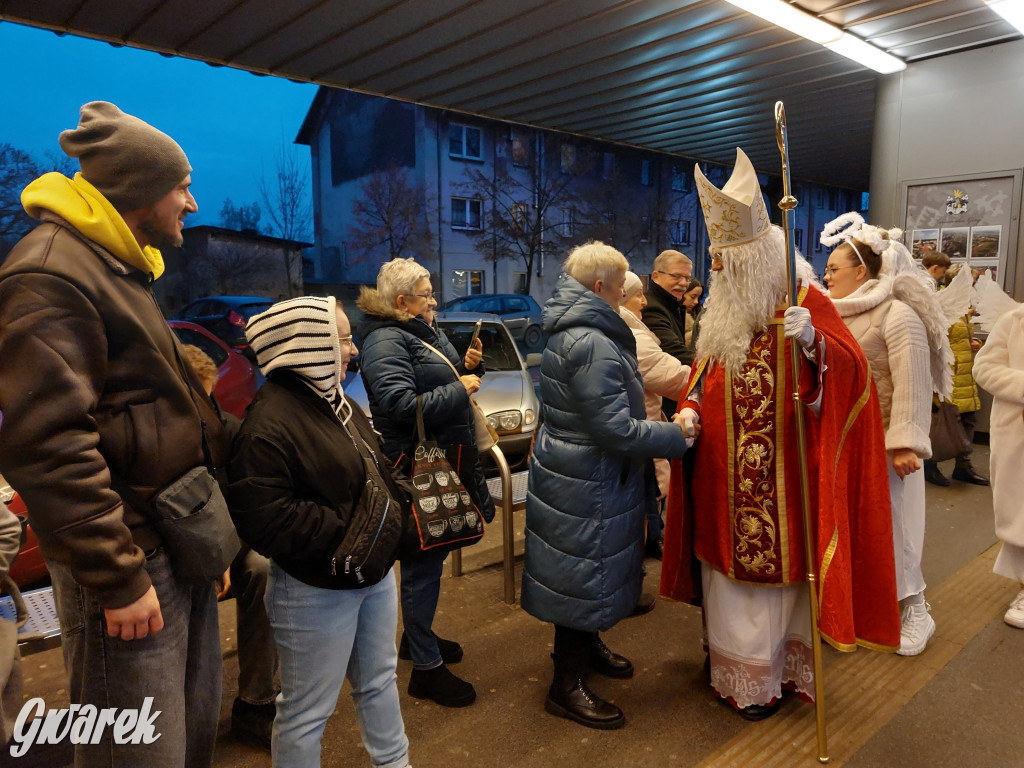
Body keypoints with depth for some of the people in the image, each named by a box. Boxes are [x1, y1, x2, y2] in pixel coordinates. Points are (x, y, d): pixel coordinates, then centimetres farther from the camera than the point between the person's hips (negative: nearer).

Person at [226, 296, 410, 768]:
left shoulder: (334, 401, 8)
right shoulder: (268, 423, -22)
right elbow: (263, 520, -27)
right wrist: (348, 532, -23)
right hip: (317, 592, -9)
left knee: (380, 680, 25)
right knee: (307, 711, 9)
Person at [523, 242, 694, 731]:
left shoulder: (575, 331, 9)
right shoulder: (591, 345, -26)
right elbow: (617, 430, -26)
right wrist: (678, 435, -14)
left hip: (581, 474, 11)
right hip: (587, 485, -11)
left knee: (593, 569, 25)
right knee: (584, 574, 3)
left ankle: (585, 645, 46)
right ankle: (567, 686, 20)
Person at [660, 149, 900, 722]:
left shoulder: (803, 302, -10)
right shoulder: (725, 308, 9)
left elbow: (850, 368, -17)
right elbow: (705, 372, 15)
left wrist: (813, 343, -37)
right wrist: (691, 407, -3)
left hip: (782, 477, -6)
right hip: (727, 475, 6)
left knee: (777, 564, 6)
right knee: (731, 562, 13)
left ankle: (772, 675, 26)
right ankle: (735, 662, 31)